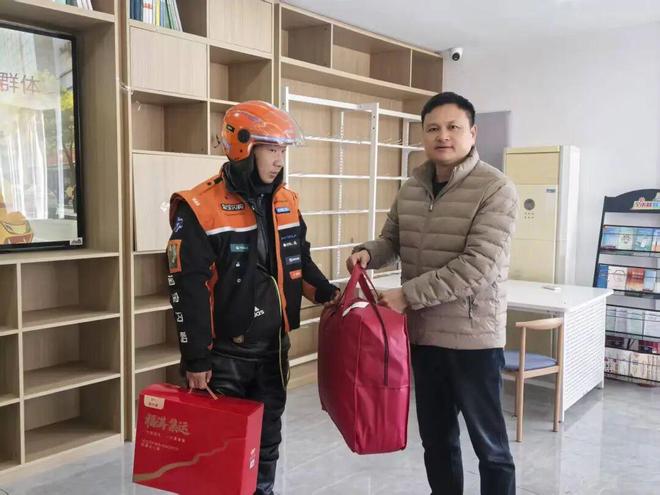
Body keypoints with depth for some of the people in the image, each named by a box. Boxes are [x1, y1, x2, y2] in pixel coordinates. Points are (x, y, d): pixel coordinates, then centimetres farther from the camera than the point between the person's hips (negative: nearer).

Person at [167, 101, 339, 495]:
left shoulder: (287, 202, 5)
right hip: (225, 353, -6)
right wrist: (197, 359, -17)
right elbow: (189, 289, -17)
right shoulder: (201, 208, -16)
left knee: (268, 438, 19)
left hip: (274, 348, 6)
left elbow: (300, 261, 17)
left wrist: (326, 293, 0)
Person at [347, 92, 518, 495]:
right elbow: (392, 240, 17)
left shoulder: (496, 189, -15)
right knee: (436, 437, 20)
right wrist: (369, 253, -7)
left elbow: (477, 268, -24)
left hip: (474, 337, -6)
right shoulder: (411, 188, 6)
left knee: (489, 443, 9)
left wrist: (408, 295, -24)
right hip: (422, 334, 6)